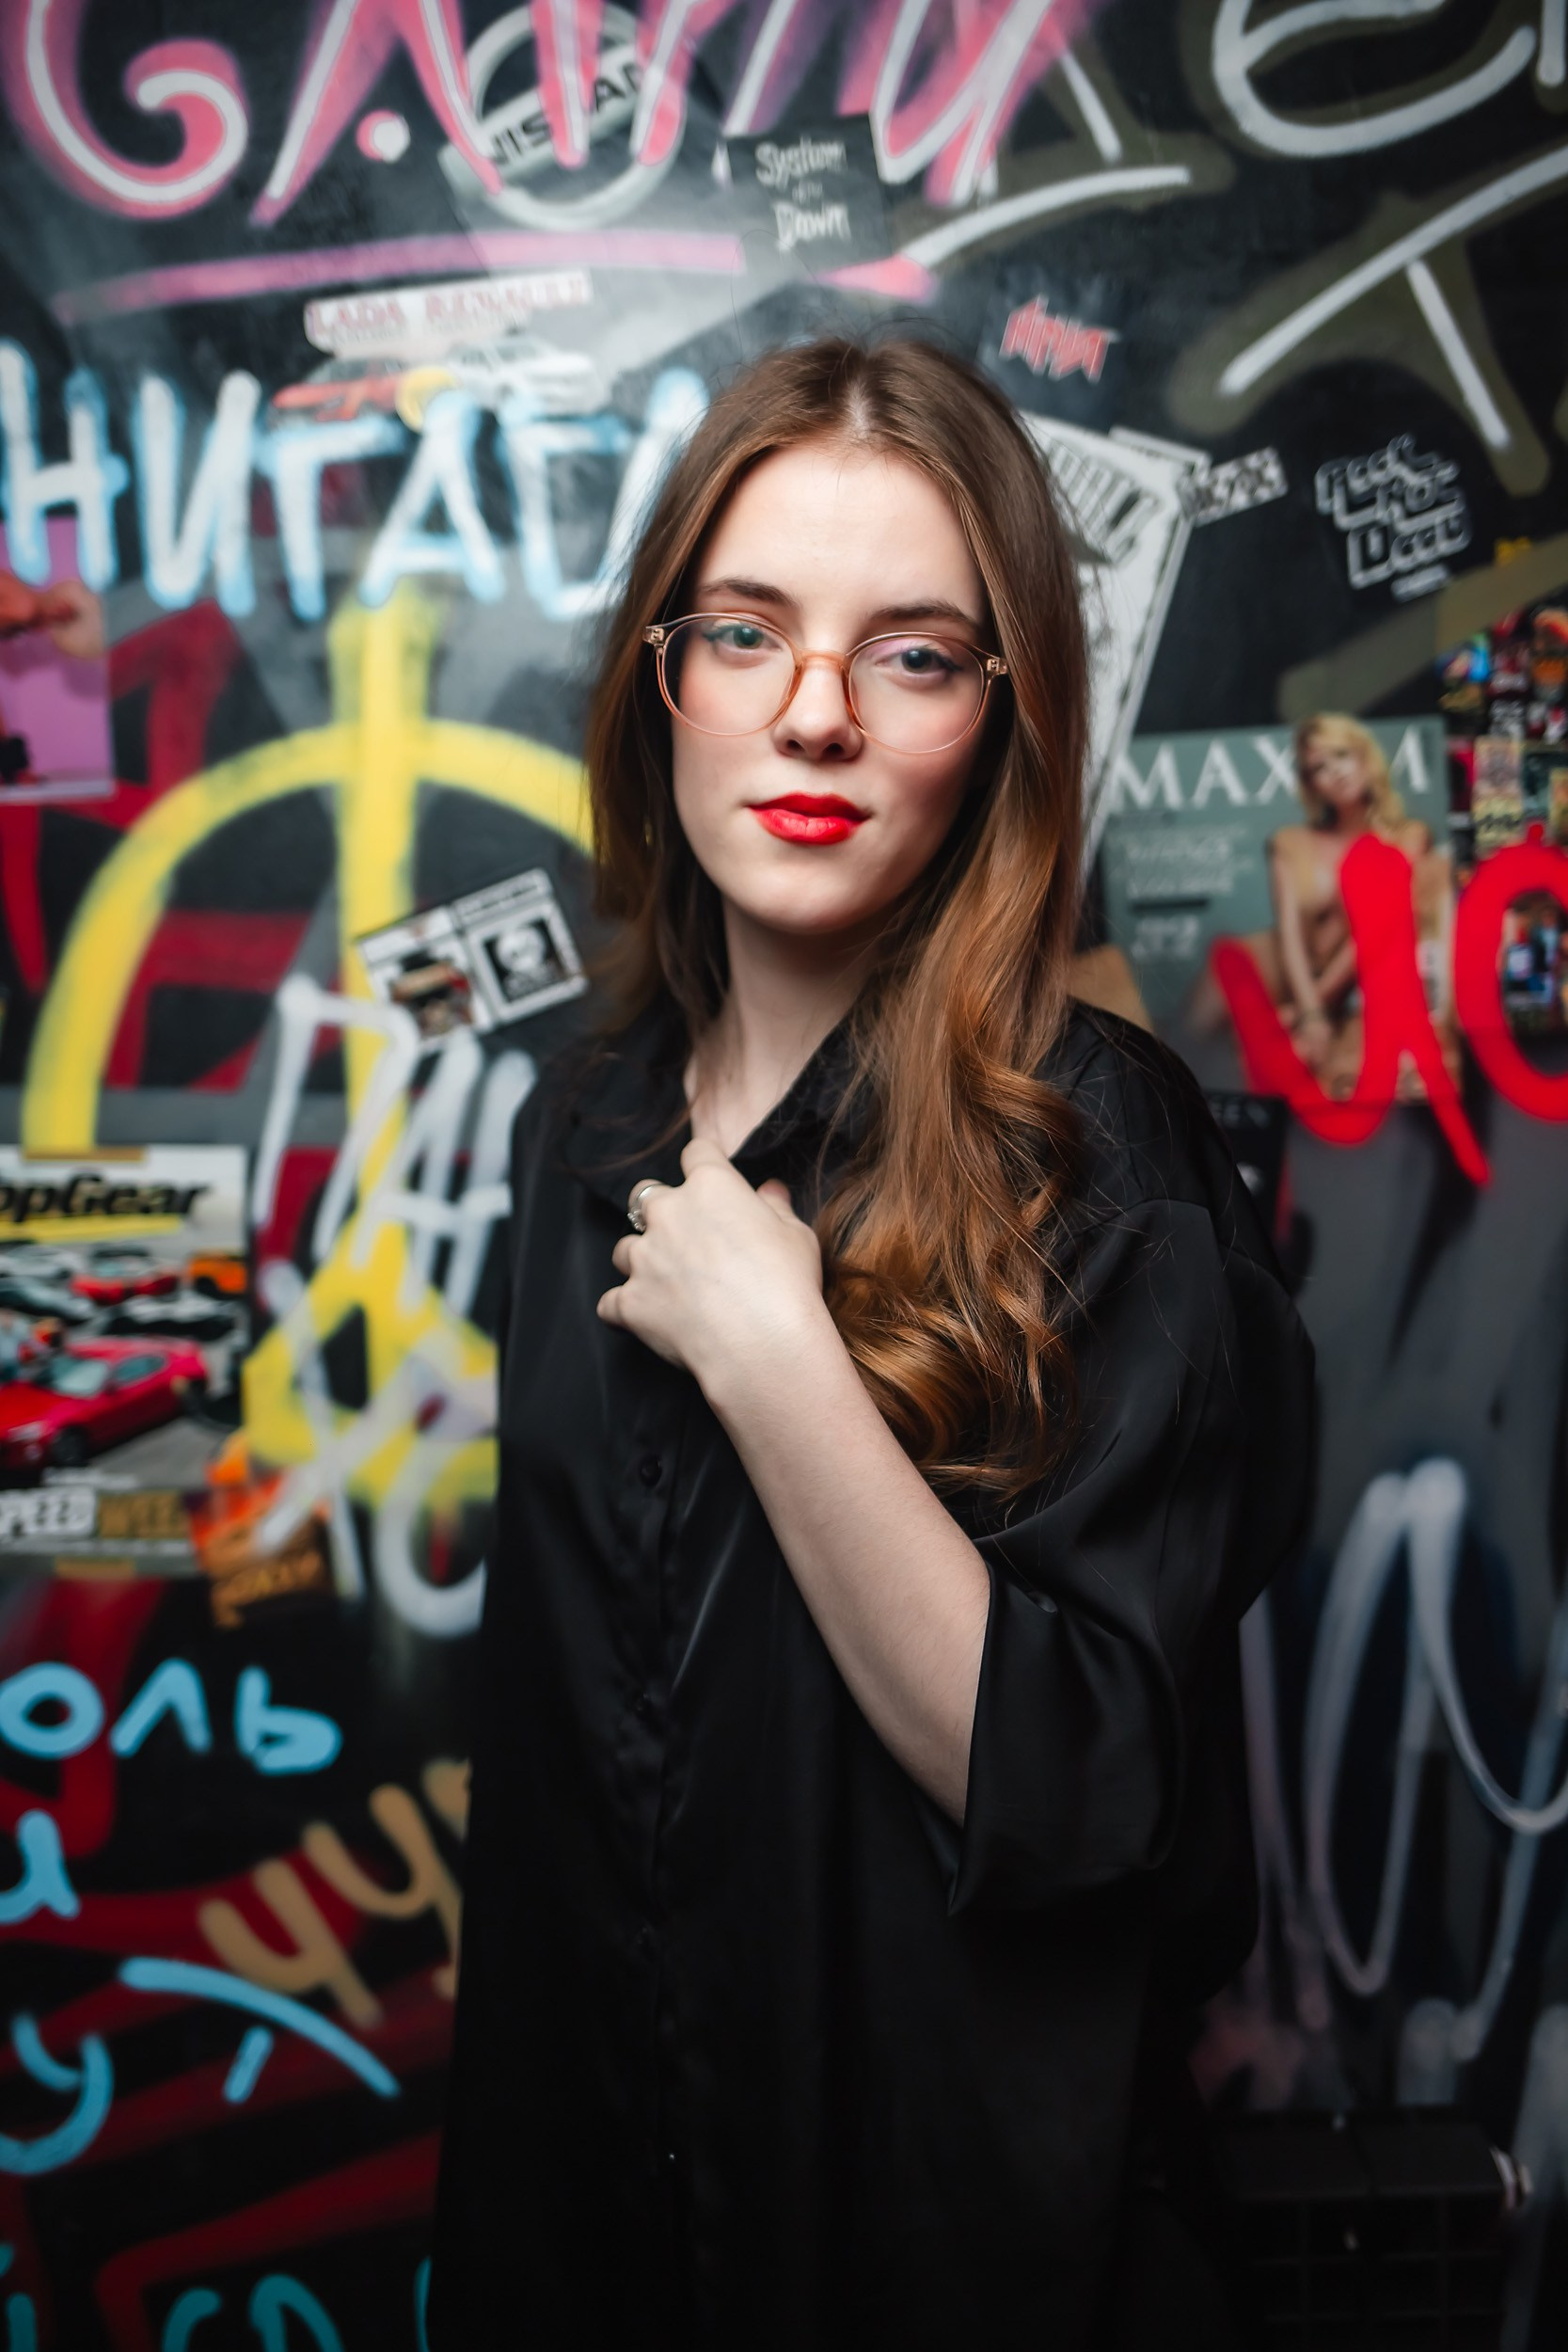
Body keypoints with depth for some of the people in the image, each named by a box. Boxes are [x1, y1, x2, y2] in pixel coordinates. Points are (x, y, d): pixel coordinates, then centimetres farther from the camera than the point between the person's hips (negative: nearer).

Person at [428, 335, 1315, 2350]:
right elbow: (562, 1677, 8)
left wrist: (772, 1353, -29)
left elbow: (1083, 1797, -25)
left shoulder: (1098, 1152, -20)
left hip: (933, 2178, -5)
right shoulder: (583, 1123, -2)